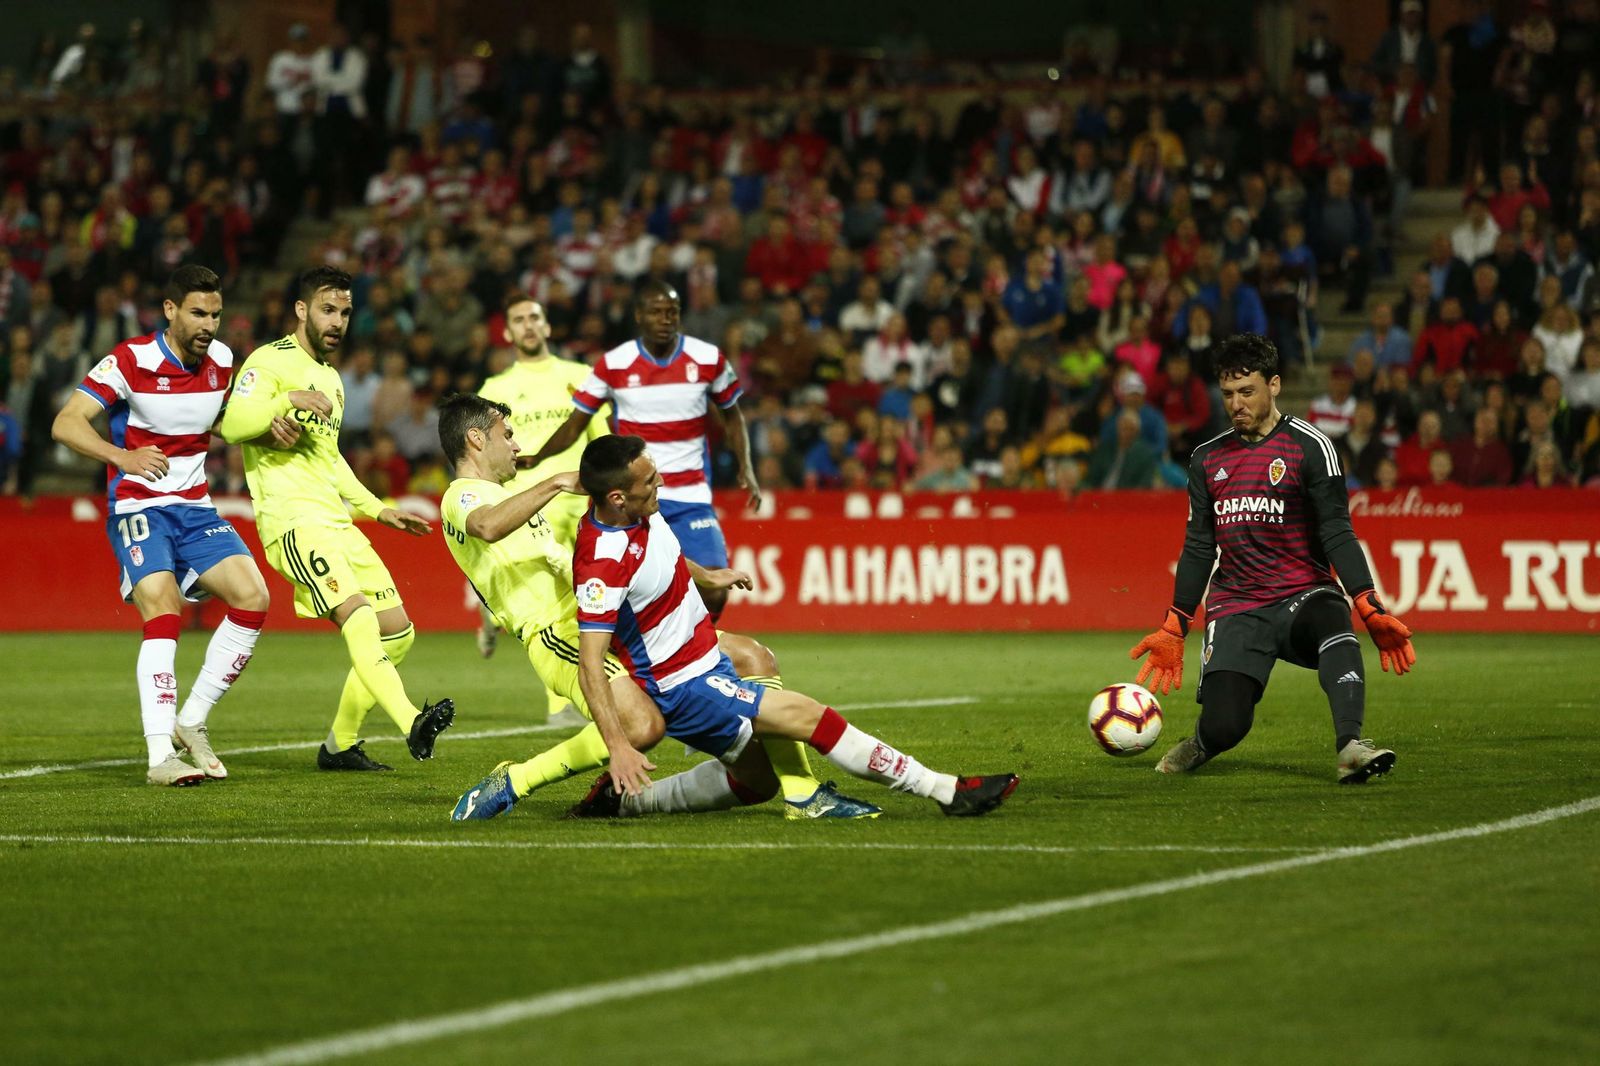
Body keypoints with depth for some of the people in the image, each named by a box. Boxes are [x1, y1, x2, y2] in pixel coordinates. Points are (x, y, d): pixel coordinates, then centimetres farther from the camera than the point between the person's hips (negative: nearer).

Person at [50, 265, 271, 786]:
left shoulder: (222, 361, 3)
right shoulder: (131, 361, -14)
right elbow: (65, 423, -19)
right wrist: (122, 456, -35)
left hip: (195, 508, 6)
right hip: (138, 508, -6)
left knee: (252, 597, -11)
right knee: (162, 613, -24)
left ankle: (192, 723, 2)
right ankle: (160, 756, -27)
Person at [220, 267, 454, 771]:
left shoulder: (331, 379, 25)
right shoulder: (272, 361, -3)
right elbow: (232, 424, -17)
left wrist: (379, 511, 31)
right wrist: (289, 400, -27)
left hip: (336, 522, 9)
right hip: (293, 521, -9)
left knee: (398, 632, 6)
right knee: (359, 618, -27)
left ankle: (340, 744, 18)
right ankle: (413, 725, -44)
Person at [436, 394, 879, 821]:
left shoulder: (512, 489, 25)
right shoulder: (461, 498, -7)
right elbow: (487, 526, -34)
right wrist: (559, 482, -35)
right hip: (560, 636, -10)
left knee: (754, 659, 7)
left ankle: (803, 796, 8)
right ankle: (511, 783, -18)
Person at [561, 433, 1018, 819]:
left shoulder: (640, 512, -3)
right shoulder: (604, 563, -30)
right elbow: (590, 662, -32)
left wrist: (705, 576, 37)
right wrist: (618, 747, -38)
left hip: (706, 661, 10)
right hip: (683, 688, -10)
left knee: (757, 782, 21)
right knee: (806, 715, -16)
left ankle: (625, 798, 24)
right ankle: (948, 791, -11)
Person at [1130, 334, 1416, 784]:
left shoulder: (1309, 447, -1)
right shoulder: (1208, 459, 13)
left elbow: (1337, 534, -7)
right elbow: (1198, 548, 19)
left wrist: (1370, 608, -19)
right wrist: (1174, 627, 14)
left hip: (1301, 594, -3)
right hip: (1236, 607, 3)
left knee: (1333, 623, -40)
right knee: (1223, 728, -18)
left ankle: (1350, 747, -49)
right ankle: (1202, 745, 19)